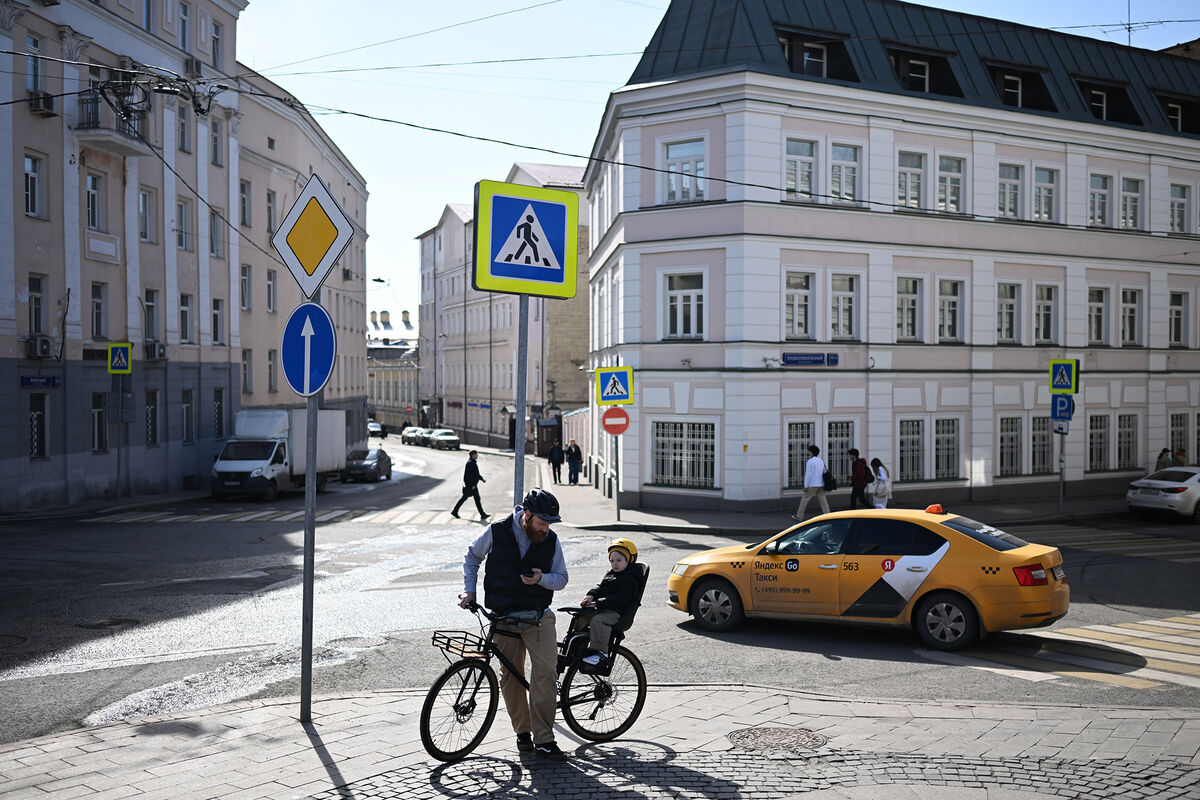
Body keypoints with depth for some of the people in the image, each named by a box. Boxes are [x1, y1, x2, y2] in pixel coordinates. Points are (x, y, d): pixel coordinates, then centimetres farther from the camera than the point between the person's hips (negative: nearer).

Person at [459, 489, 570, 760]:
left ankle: (544, 740, -8)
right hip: (504, 617, 0)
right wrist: (470, 590, 3)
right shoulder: (497, 532, -6)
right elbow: (472, 557, 11)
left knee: (546, 670, -13)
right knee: (510, 675, 6)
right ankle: (523, 732, 23)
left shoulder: (551, 540, -3)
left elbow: (561, 578, 5)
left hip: (539, 616, 0)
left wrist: (541, 578, -15)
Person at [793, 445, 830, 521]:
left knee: (804, 499, 4)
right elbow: (824, 474, 15)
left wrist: (806, 486, -13)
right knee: (823, 500, 5)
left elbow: (808, 474, -16)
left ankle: (799, 516, 10)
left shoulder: (810, 462, -11)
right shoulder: (821, 461, 12)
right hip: (821, 485, 7)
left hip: (812, 485, -7)